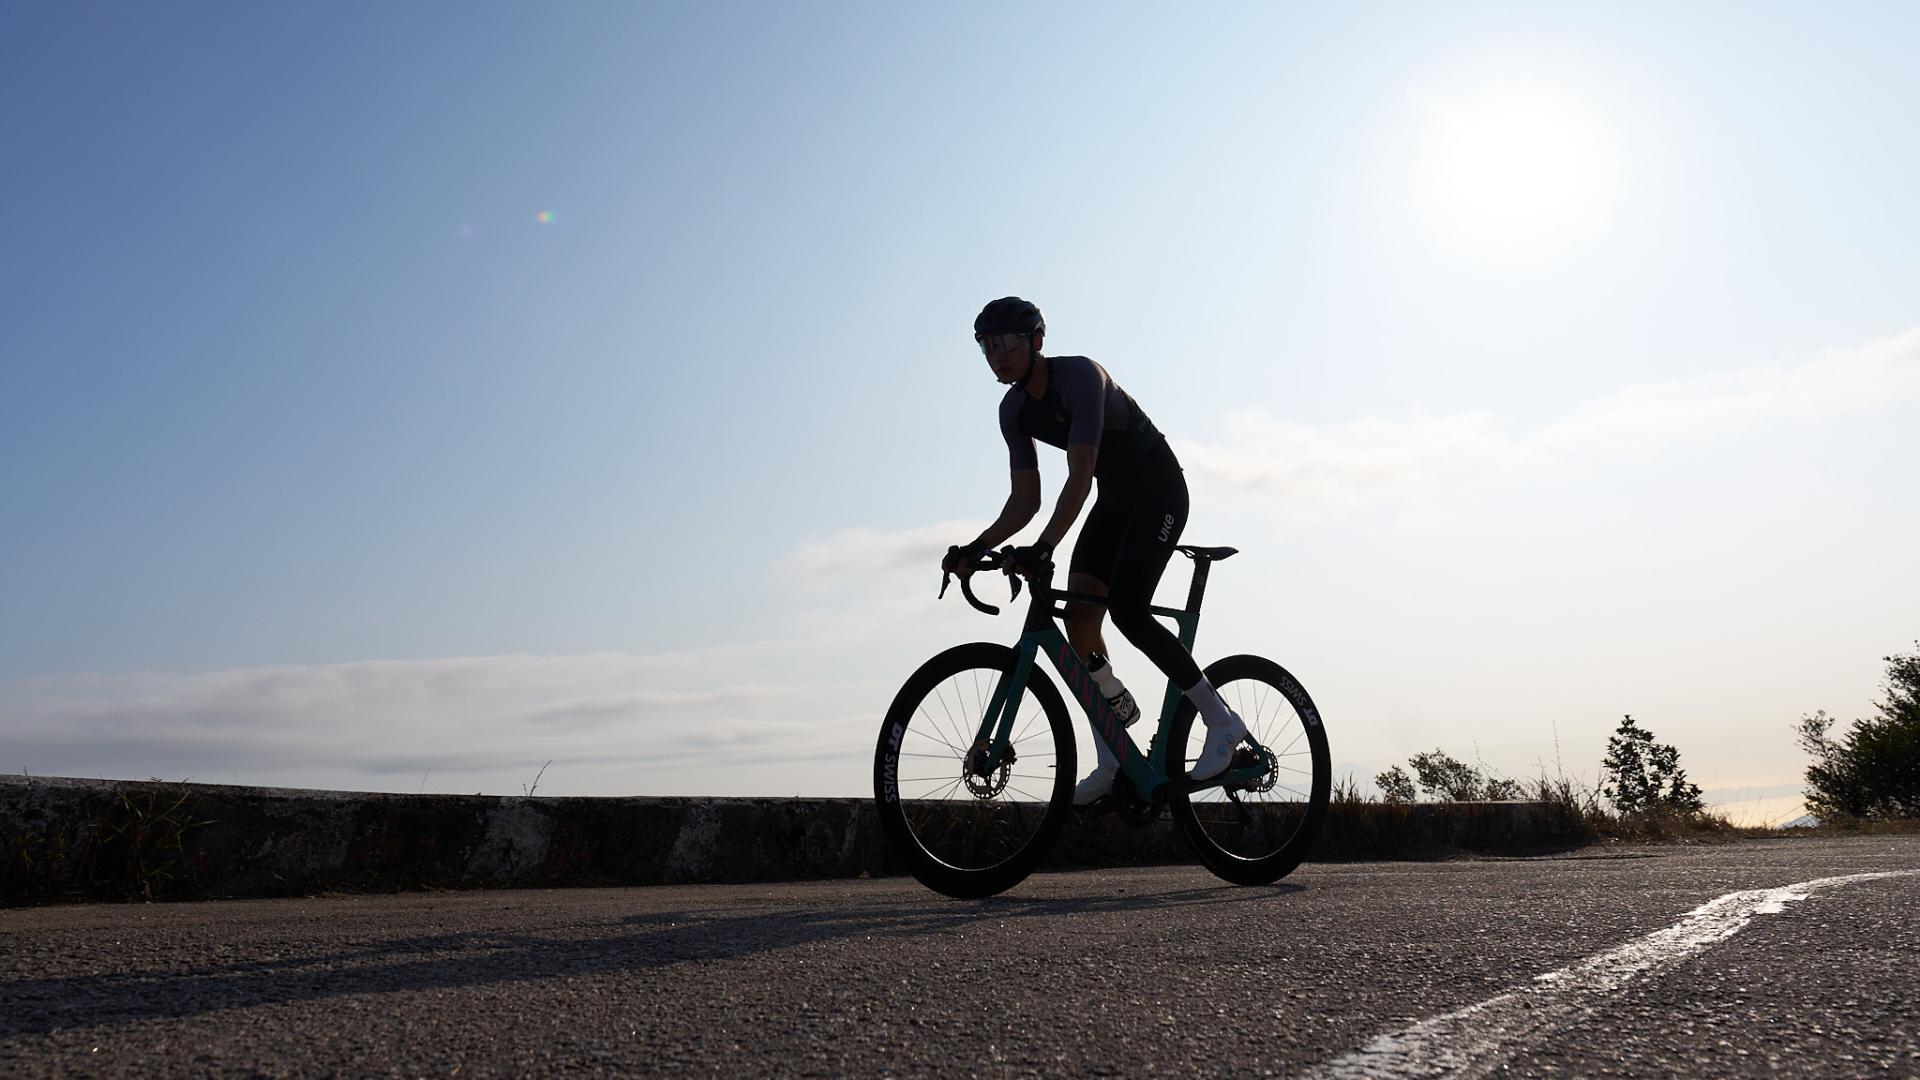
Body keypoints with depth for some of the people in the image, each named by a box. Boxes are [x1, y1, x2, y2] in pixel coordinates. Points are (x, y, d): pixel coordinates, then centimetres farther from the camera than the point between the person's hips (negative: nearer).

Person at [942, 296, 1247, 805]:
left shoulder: (1080, 376, -27)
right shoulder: (1014, 410, -4)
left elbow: (1079, 477, -36)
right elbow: (1025, 500, -2)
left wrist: (1042, 548, -45)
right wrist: (978, 548, -16)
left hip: (1159, 491, -7)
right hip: (1114, 498, 7)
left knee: (1126, 610, -20)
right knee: (1078, 617, -7)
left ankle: (1222, 721, -5)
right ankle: (1112, 762, 7)